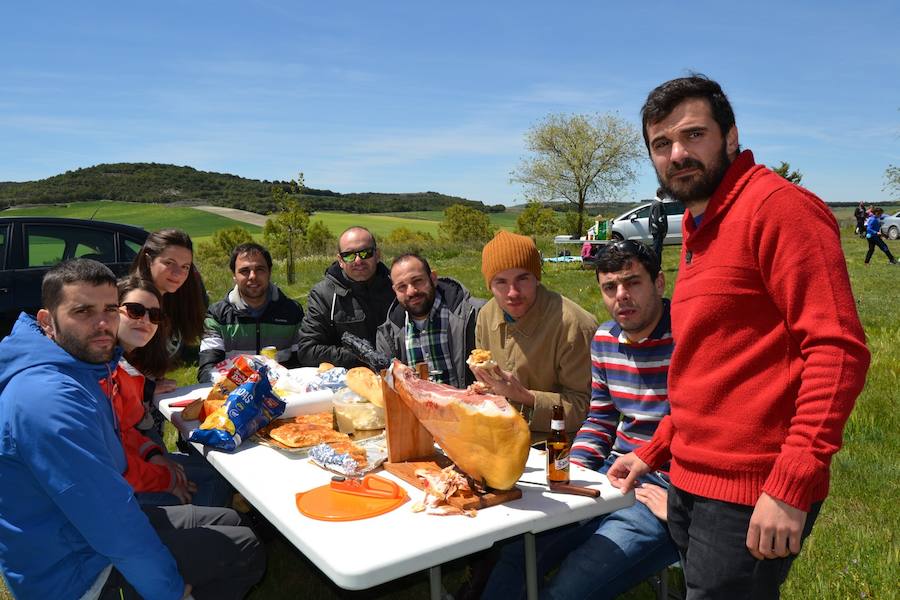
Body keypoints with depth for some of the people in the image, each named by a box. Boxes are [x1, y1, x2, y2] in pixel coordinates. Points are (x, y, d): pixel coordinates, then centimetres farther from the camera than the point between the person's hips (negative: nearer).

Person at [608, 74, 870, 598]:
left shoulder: (777, 206, -12)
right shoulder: (699, 230, 14)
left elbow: (838, 348, -20)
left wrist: (792, 486, -24)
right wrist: (653, 453, 16)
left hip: (751, 499, -8)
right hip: (690, 486, 8)